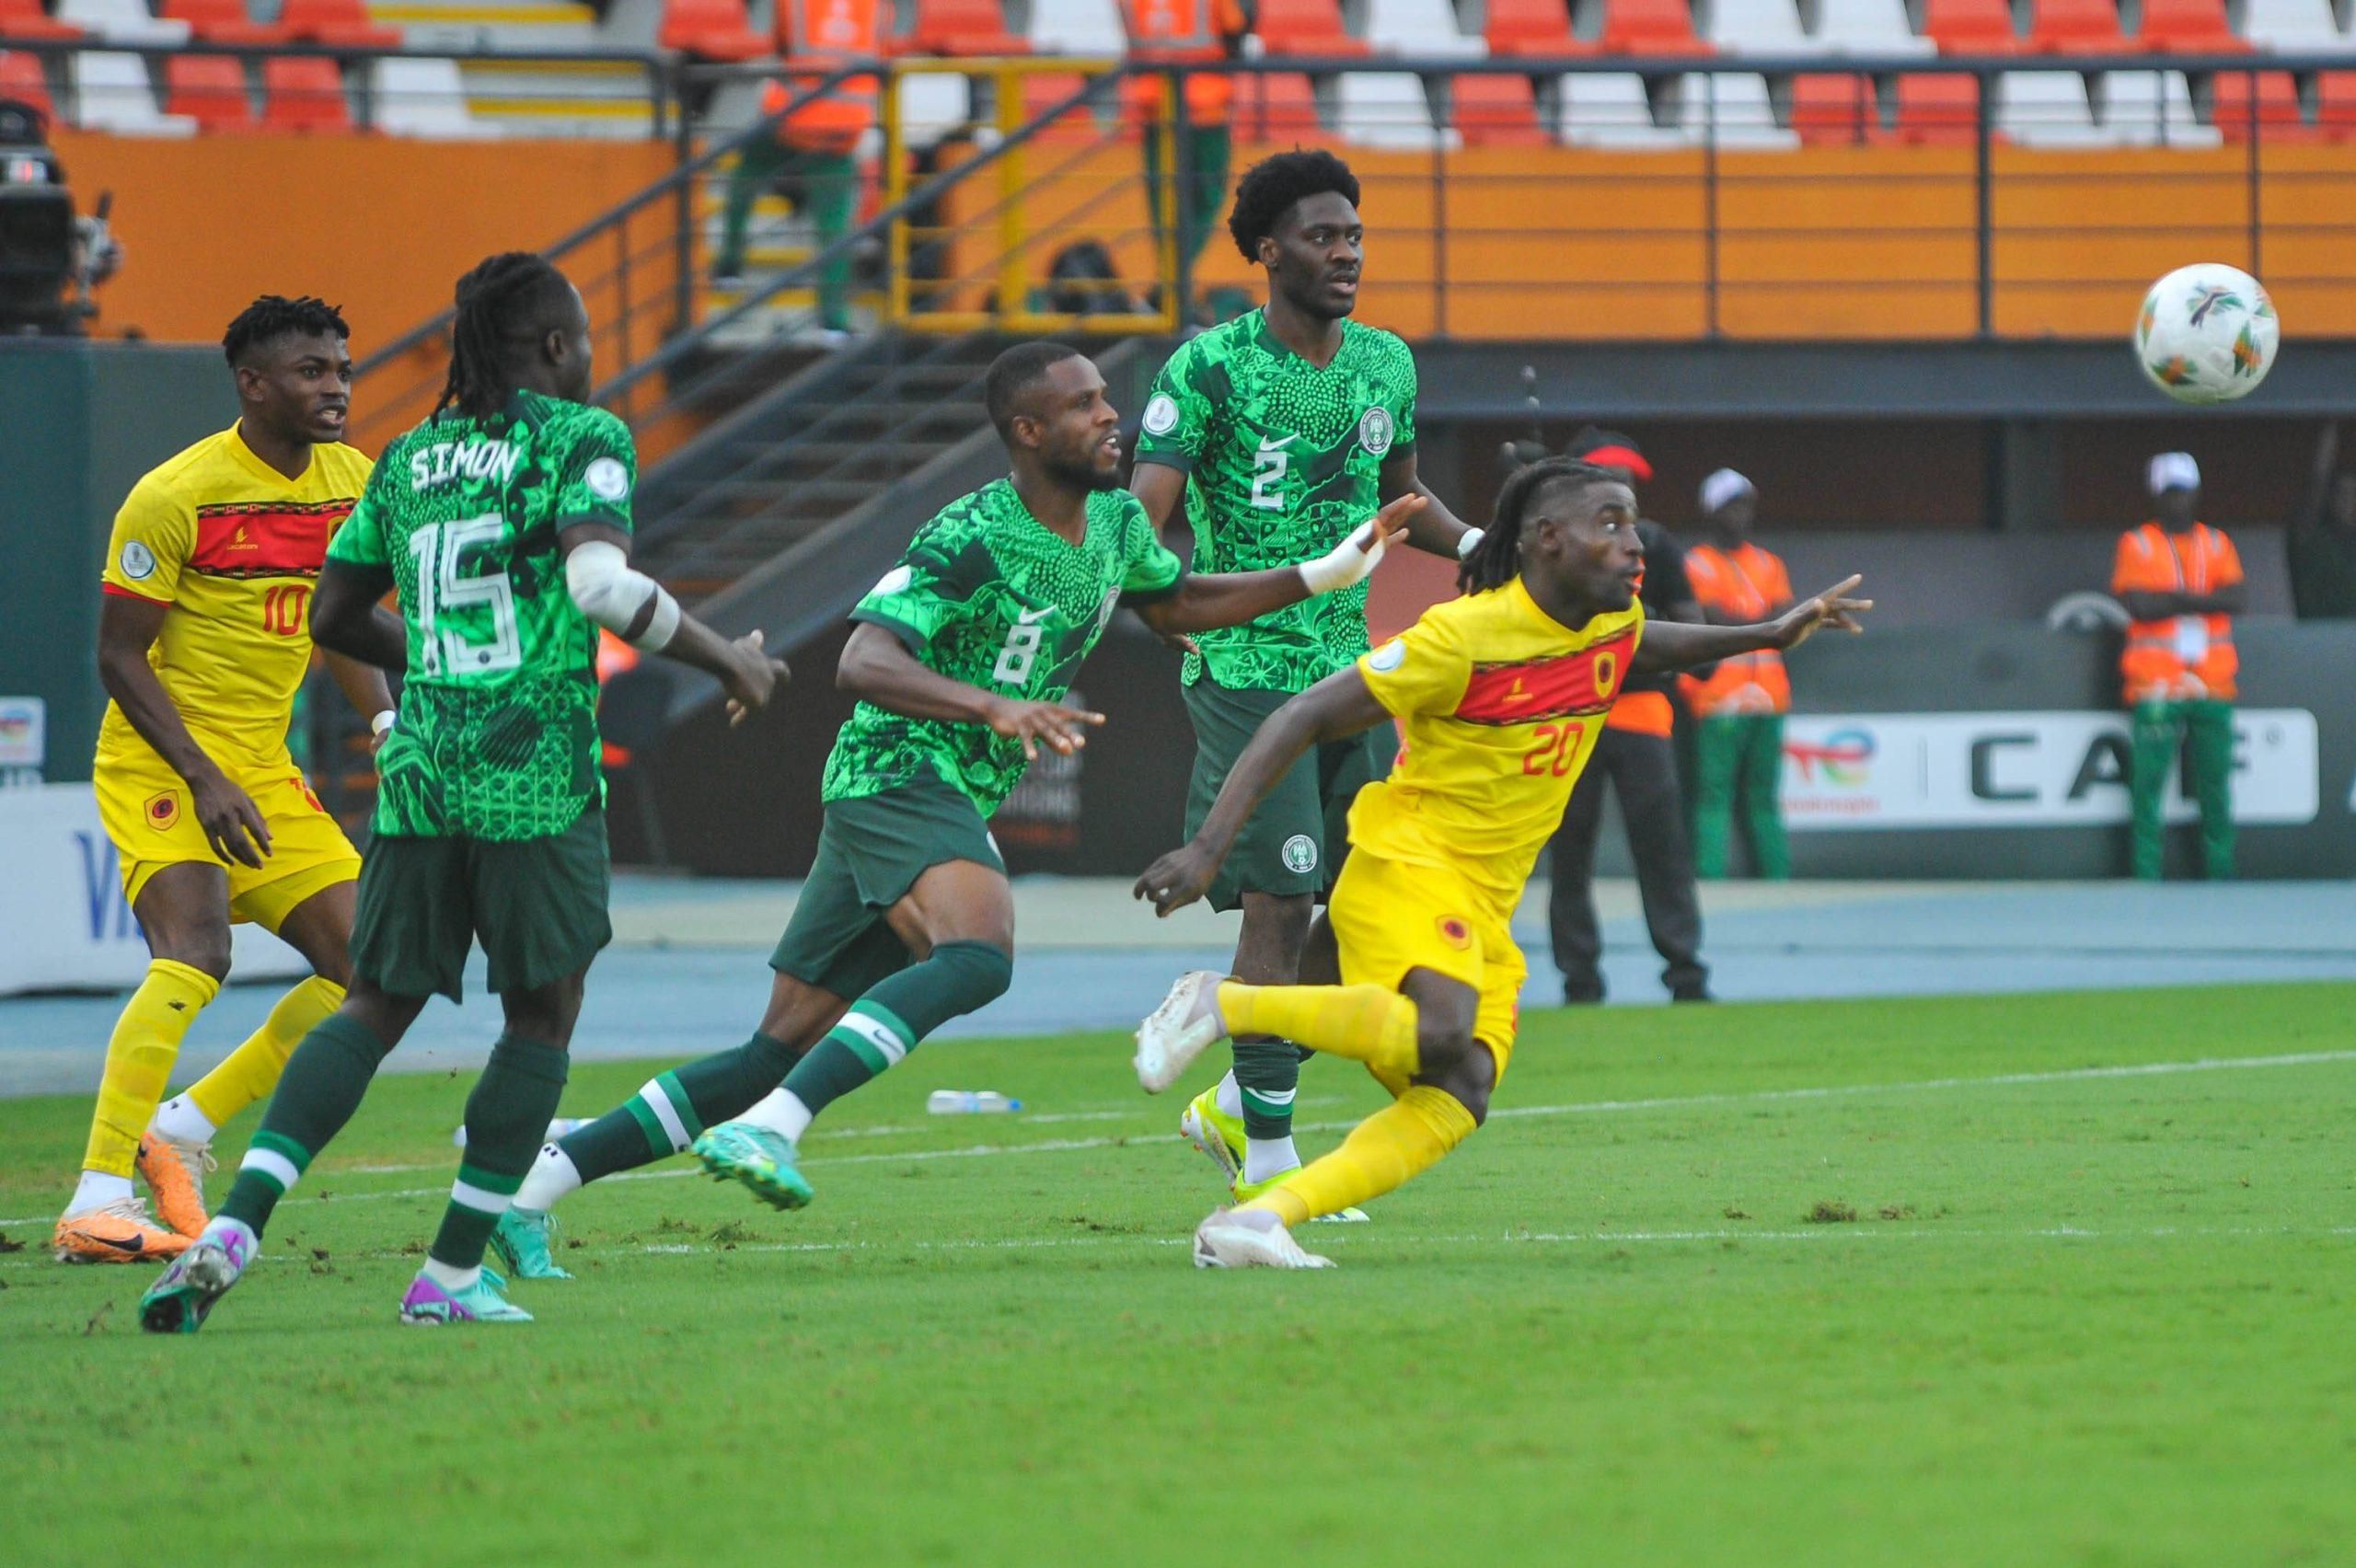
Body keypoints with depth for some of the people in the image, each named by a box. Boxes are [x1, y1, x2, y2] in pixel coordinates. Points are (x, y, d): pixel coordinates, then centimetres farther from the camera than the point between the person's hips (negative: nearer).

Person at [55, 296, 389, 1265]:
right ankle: (96, 1205, -30)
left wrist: (390, 727, 2)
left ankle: (180, 1132, 10)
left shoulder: (353, 483, 6)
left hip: (264, 768, 7)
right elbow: (119, 657, -13)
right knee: (195, 953, -27)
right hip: (158, 762, -7)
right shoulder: (175, 496, -15)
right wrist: (204, 779, -21)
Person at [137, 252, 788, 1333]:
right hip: (538, 782, -5)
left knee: (375, 1009, 10)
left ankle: (232, 1226, -9)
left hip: (417, 775, 5)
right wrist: (725, 662, -7)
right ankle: (452, 1274, 7)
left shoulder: (408, 460, 14)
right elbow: (600, 584, -18)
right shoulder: (581, 438, -3)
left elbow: (333, 616, 20)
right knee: (542, 1017, 9)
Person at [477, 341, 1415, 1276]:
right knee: (979, 953, -36)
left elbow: (1173, 605, 30)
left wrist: (1327, 575, 22)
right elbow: (863, 664, -28)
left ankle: (540, 1177, 8)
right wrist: (996, 706, -42)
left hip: (951, 808, 9)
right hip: (897, 773, -9)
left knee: (780, 1052, 6)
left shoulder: (1115, 523, 9)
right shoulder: (969, 541, -18)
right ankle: (768, 1132, -42)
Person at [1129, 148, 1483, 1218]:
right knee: (1280, 901, -12)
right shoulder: (1210, 367, -10)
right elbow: (1141, 519, -15)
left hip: (1352, 668, 7)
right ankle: (1268, 1161, -5)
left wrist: (1477, 546, 8)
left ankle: (1236, 1108, 21)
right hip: (1247, 673, -7)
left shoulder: (1387, 363, 10)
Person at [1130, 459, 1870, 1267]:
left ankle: (1256, 1221, -19)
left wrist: (1772, 633, 30)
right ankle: (1217, 1004, -21)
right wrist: (1209, 848, -21)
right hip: (1406, 867, -8)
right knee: (1442, 1034, -36)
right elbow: (1304, 718, -14)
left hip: (1486, 910, 8)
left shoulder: (1614, 627, 8)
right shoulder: (1463, 636, -16)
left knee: (1455, 1100, -13)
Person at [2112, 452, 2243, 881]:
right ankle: (2146, 882, -7)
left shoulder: (2217, 544, 15)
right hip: (2156, 685, -3)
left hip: (2213, 685, 3)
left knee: (2216, 785, 3)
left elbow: (2237, 598, -2)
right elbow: (2138, 605, -9)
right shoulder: (2136, 544, 6)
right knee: (2148, 784, -8)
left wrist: (2177, 598, -10)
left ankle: (2220, 874, 8)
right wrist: (2204, 600, -5)